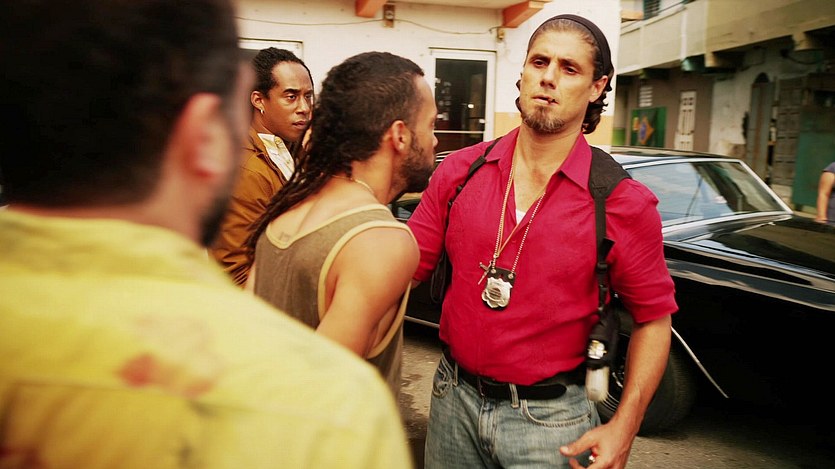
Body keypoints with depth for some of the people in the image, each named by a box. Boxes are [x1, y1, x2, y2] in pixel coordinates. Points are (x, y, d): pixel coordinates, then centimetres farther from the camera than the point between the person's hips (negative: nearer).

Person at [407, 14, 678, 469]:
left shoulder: (623, 204, -12)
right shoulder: (459, 171, -4)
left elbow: (653, 317, -6)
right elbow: (407, 263, -1)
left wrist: (623, 428, -14)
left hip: (551, 417, -3)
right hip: (454, 397, 3)